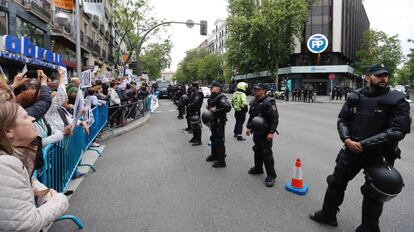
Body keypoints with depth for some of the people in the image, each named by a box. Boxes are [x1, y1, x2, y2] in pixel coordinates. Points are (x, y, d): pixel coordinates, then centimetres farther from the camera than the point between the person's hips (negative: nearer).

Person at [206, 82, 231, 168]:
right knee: (213, 139, 22)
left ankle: (221, 161, 5)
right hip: (213, 121, 10)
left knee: (219, 141, -4)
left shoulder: (221, 97, -17)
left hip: (219, 122, -10)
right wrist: (209, 108, 5)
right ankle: (214, 155, 40)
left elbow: (228, 108, -29)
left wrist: (215, 110, -25)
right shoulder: (212, 97, 11)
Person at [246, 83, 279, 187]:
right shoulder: (254, 102, 9)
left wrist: (271, 132, -23)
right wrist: (249, 127, 14)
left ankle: (271, 175, 2)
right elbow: (251, 115, 20)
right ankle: (258, 168, 38)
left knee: (266, 153, -7)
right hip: (256, 132, 8)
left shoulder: (269, 102, -17)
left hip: (265, 133, -8)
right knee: (257, 151, 20)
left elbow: (275, 118, -20)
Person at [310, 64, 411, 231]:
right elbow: (342, 119, 5)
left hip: (379, 155, -3)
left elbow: (398, 131, -17)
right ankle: (328, 215, 33)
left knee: (373, 194, 10)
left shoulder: (396, 100, -10)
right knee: (336, 182, 13)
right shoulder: (355, 97, 0)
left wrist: (364, 144, -20)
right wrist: (347, 140, -14)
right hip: (351, 150, 4)